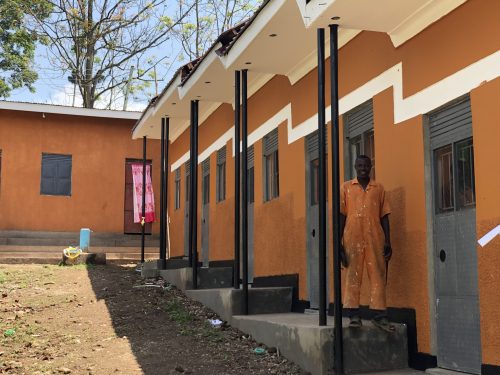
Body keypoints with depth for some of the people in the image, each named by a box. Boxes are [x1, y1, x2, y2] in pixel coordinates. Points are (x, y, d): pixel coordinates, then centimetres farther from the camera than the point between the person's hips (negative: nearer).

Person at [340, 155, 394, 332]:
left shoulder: (379, 188, 12)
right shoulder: (346, 187, 9)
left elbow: (384, 216, 11)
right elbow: (341, 216, 6)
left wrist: (388, 242, 3)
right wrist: (338, 244, -1)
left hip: (375, 239, 1)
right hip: (353, 239, -1)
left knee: (378, 276, 0)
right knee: (353, 276, 0)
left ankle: (380, 315, 4)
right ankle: (354, 315, 3)